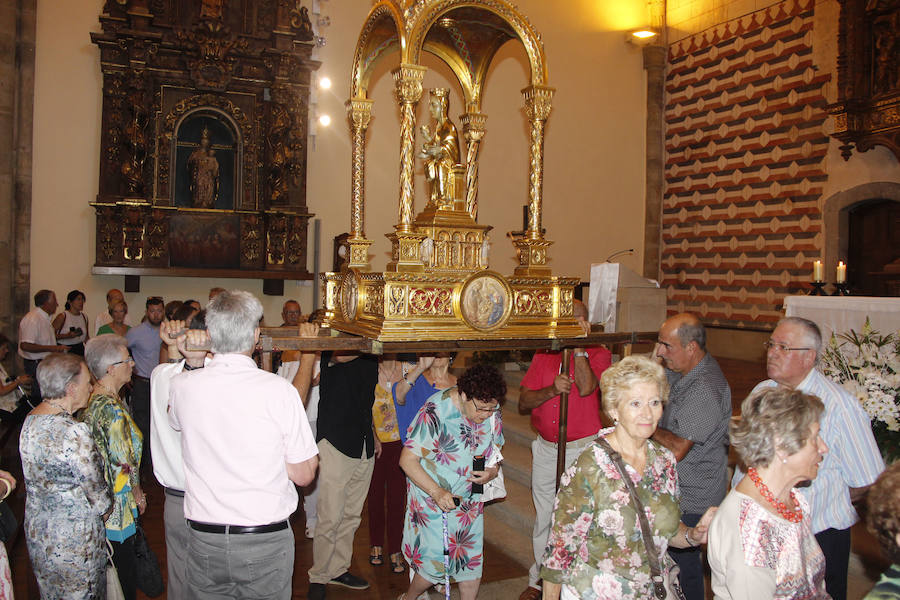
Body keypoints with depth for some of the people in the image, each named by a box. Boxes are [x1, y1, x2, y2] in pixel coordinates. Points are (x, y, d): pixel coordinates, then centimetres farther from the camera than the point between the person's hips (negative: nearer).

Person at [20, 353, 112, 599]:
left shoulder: (31, 420, -2)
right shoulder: (73, 432, -28)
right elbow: (98, 497, -20)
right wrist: (103, 507, 1)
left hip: (36, 532, 8)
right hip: (74, 539, -8)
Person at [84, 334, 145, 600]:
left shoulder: (91, 399, 1)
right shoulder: (113, 410, -27)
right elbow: (124, 464, -22)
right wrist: (137, 493, -2)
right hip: (117, 504, -9)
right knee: (124, 574, 8)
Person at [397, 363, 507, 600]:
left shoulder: (492, 413, -6)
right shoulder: (434, 412, -24)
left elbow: (494, 451, 11)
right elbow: (407, 460, -19)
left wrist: (492, 472, -11)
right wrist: (437, 492, -27)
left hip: (470, 499, 5)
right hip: (433, 498, -5)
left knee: (473, 558, 8)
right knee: (437, 563, -4)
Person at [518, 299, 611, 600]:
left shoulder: (598, 354, -5)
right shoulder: (543, 355, 4)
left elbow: (586, 387, -25)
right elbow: (523, 401, -2)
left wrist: (578, 347, -21)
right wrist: (552, 390, -19)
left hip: (583, 449, -4)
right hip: (545, 449, 4)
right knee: (543, 517, 15)